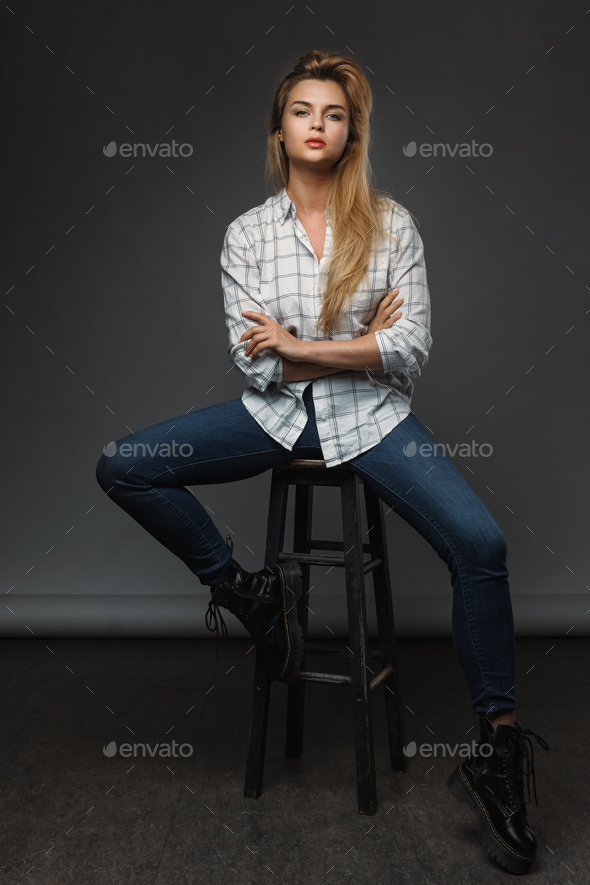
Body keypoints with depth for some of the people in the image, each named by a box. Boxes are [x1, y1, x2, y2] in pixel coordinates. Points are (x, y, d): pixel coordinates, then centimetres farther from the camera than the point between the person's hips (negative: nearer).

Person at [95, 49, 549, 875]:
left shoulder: (391, 224, 2)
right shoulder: (247, 234, 5)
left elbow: (412, 352, -7)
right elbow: (257, 366, -3)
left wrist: (296, 343, -12)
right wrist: (365, 340, -7)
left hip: (372, 416, -1)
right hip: (277, 414, 2)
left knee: (481, 543, -23)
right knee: (122, 467, -14)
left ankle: (498, 749, -3)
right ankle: (248, 591, 3)